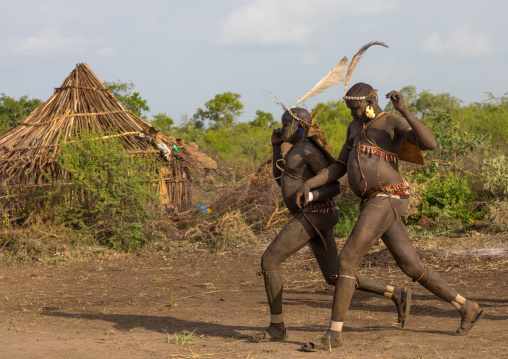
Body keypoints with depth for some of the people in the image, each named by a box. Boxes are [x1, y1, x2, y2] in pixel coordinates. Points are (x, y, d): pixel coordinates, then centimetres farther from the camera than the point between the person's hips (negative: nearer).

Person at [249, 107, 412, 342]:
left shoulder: (310, 151, -12)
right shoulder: (298, 151, 19)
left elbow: (335, 187, -14)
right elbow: (281, 181, 27)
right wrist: (276, 146, 20)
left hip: (313, 216, -11)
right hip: (314, 216, 11)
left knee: (268, 261, -8)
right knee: (335, 278, 9)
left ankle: (277, 326, -3)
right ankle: (397, 294, 11)